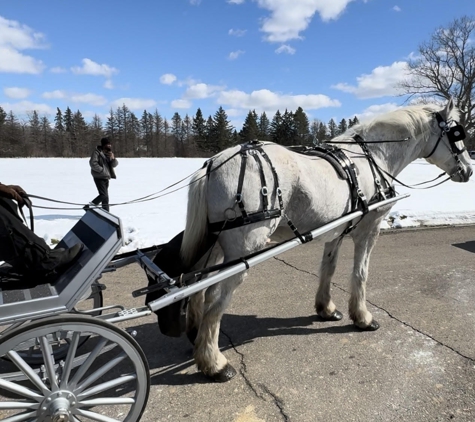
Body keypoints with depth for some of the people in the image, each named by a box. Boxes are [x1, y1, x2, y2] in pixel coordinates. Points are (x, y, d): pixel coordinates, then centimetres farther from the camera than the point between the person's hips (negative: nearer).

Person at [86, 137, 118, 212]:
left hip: (106, 177, 8)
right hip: (99, 177, -8)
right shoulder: (97, 152, -8)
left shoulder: (109, 153, 14)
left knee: (105, 196, 10)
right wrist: (102, 170, -18)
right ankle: (88, 207, -4)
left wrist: (113, 158, -11)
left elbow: (115, 164, 9)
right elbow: (92, 163, -17)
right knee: (103, 194, -16)